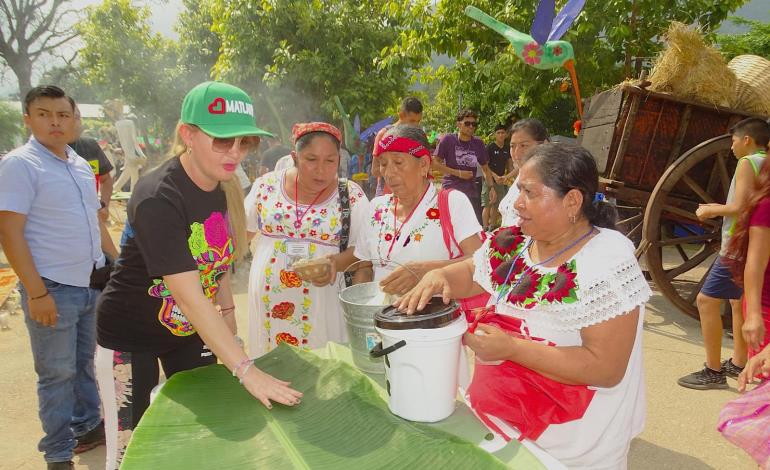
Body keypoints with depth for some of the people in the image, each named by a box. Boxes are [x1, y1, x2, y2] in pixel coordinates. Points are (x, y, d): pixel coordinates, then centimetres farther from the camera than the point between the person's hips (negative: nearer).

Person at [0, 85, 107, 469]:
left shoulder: (81, 164, 11)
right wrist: (37, 292, -18)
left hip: (92, 283, 6)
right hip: (52, 289, -6)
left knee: (85, 364, 18)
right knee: (57, 373, 4)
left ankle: (87, 427, 35)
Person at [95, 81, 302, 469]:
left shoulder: (225, 186, -7)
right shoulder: (158, 199, -30)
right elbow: (191, 298, -35)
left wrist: (227, 313, 2)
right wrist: (246, 370, -36)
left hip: (191, 330, 7)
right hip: (131, 334, -6)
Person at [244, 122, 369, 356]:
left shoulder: (351, 196, -4)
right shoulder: (267, 185, 3)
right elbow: (242, 232, 15)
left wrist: (337, 262, -20)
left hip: (323, 306, -2)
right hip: (268, 303, 2)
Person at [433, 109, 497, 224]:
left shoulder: (478, 144, 8)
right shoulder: (448, 140, -4)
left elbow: (485, 168, 16)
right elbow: (435, 163, -6)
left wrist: (491, 188, 4)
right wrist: (458, 173, -11)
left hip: (472, 191, 4)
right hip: (451, 189, -4)